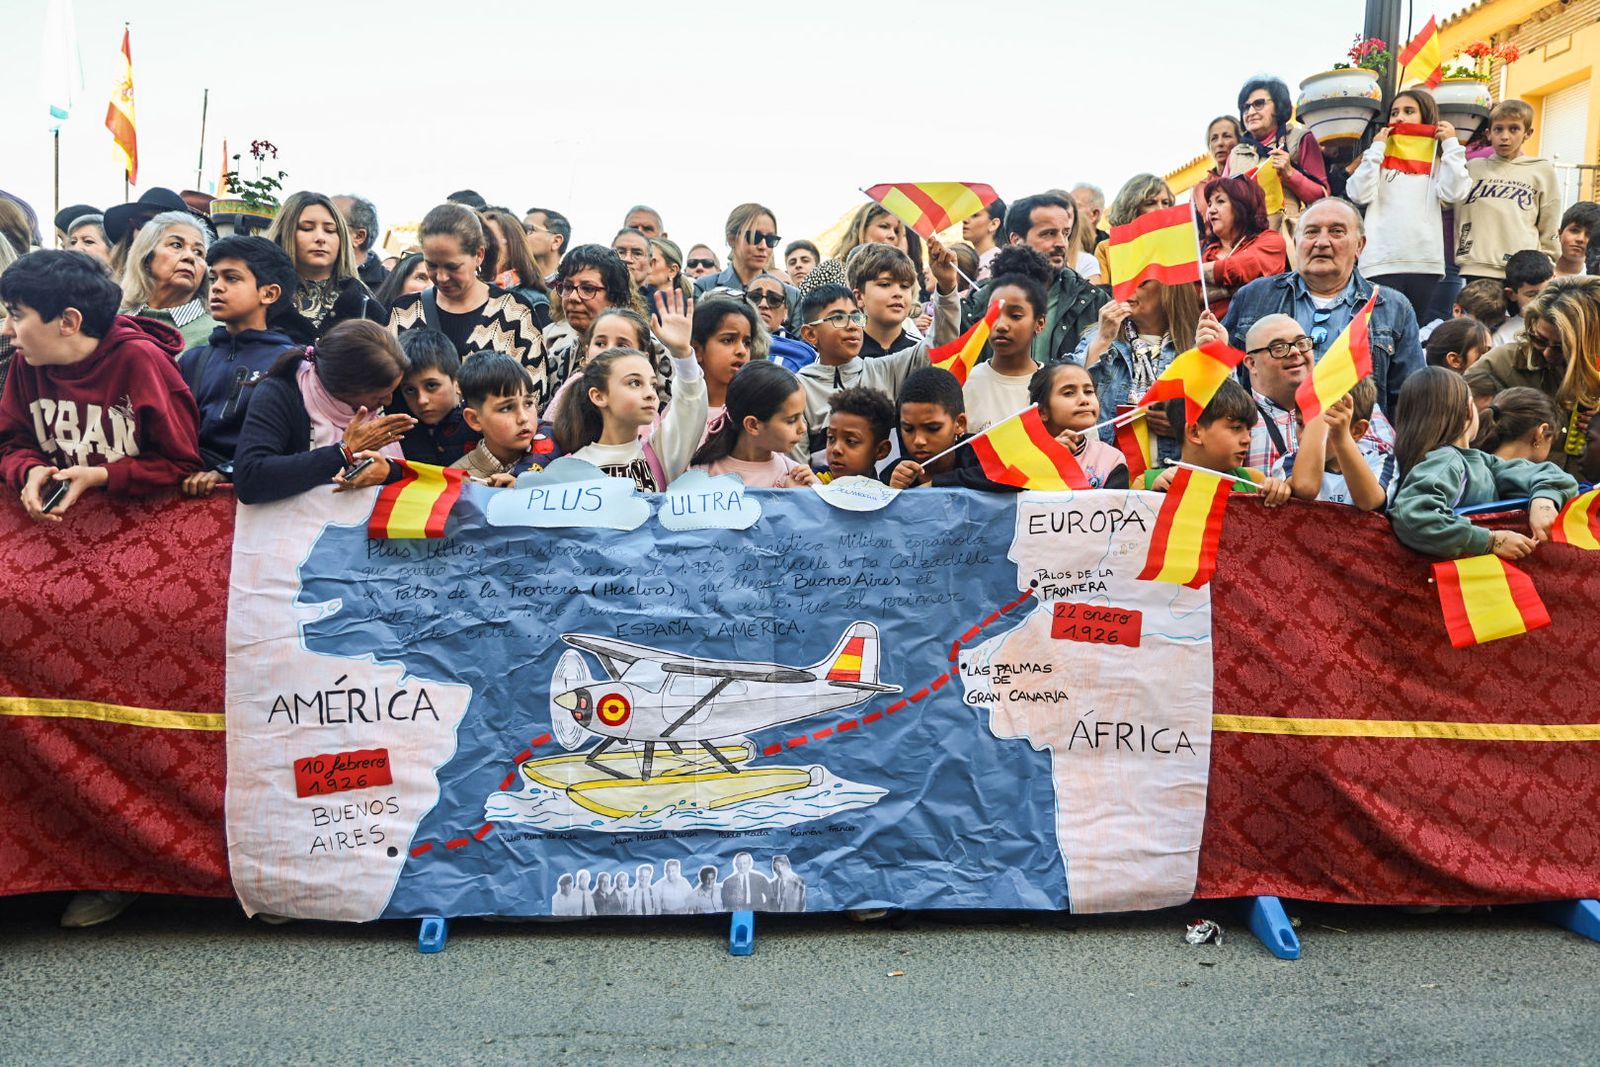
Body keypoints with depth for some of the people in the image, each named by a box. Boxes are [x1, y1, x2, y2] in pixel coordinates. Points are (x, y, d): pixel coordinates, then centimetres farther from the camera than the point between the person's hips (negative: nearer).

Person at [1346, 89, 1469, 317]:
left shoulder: (1438, 160, 14)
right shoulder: (1381, 157, 12)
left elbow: (1454, 194, -3)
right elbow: (1359, 195, -4)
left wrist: (1451, 144, 3)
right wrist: (1376, 149, 1)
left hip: (1426, 264, 2)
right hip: (1382, 263, -2)